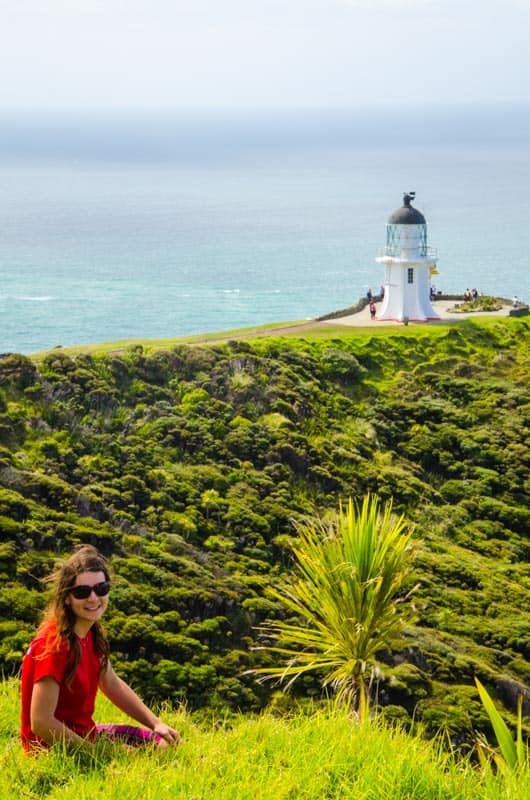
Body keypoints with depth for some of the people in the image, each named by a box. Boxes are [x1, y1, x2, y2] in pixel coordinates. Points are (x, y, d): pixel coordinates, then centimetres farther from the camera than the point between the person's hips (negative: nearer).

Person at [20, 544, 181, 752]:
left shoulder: (92, 632, 1)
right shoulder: (55, 644, -26)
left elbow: (112, 684, 16)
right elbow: (41, 723, -27)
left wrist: (157, 724, 7)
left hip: (84, 733, 9)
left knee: (165, 741, 14)